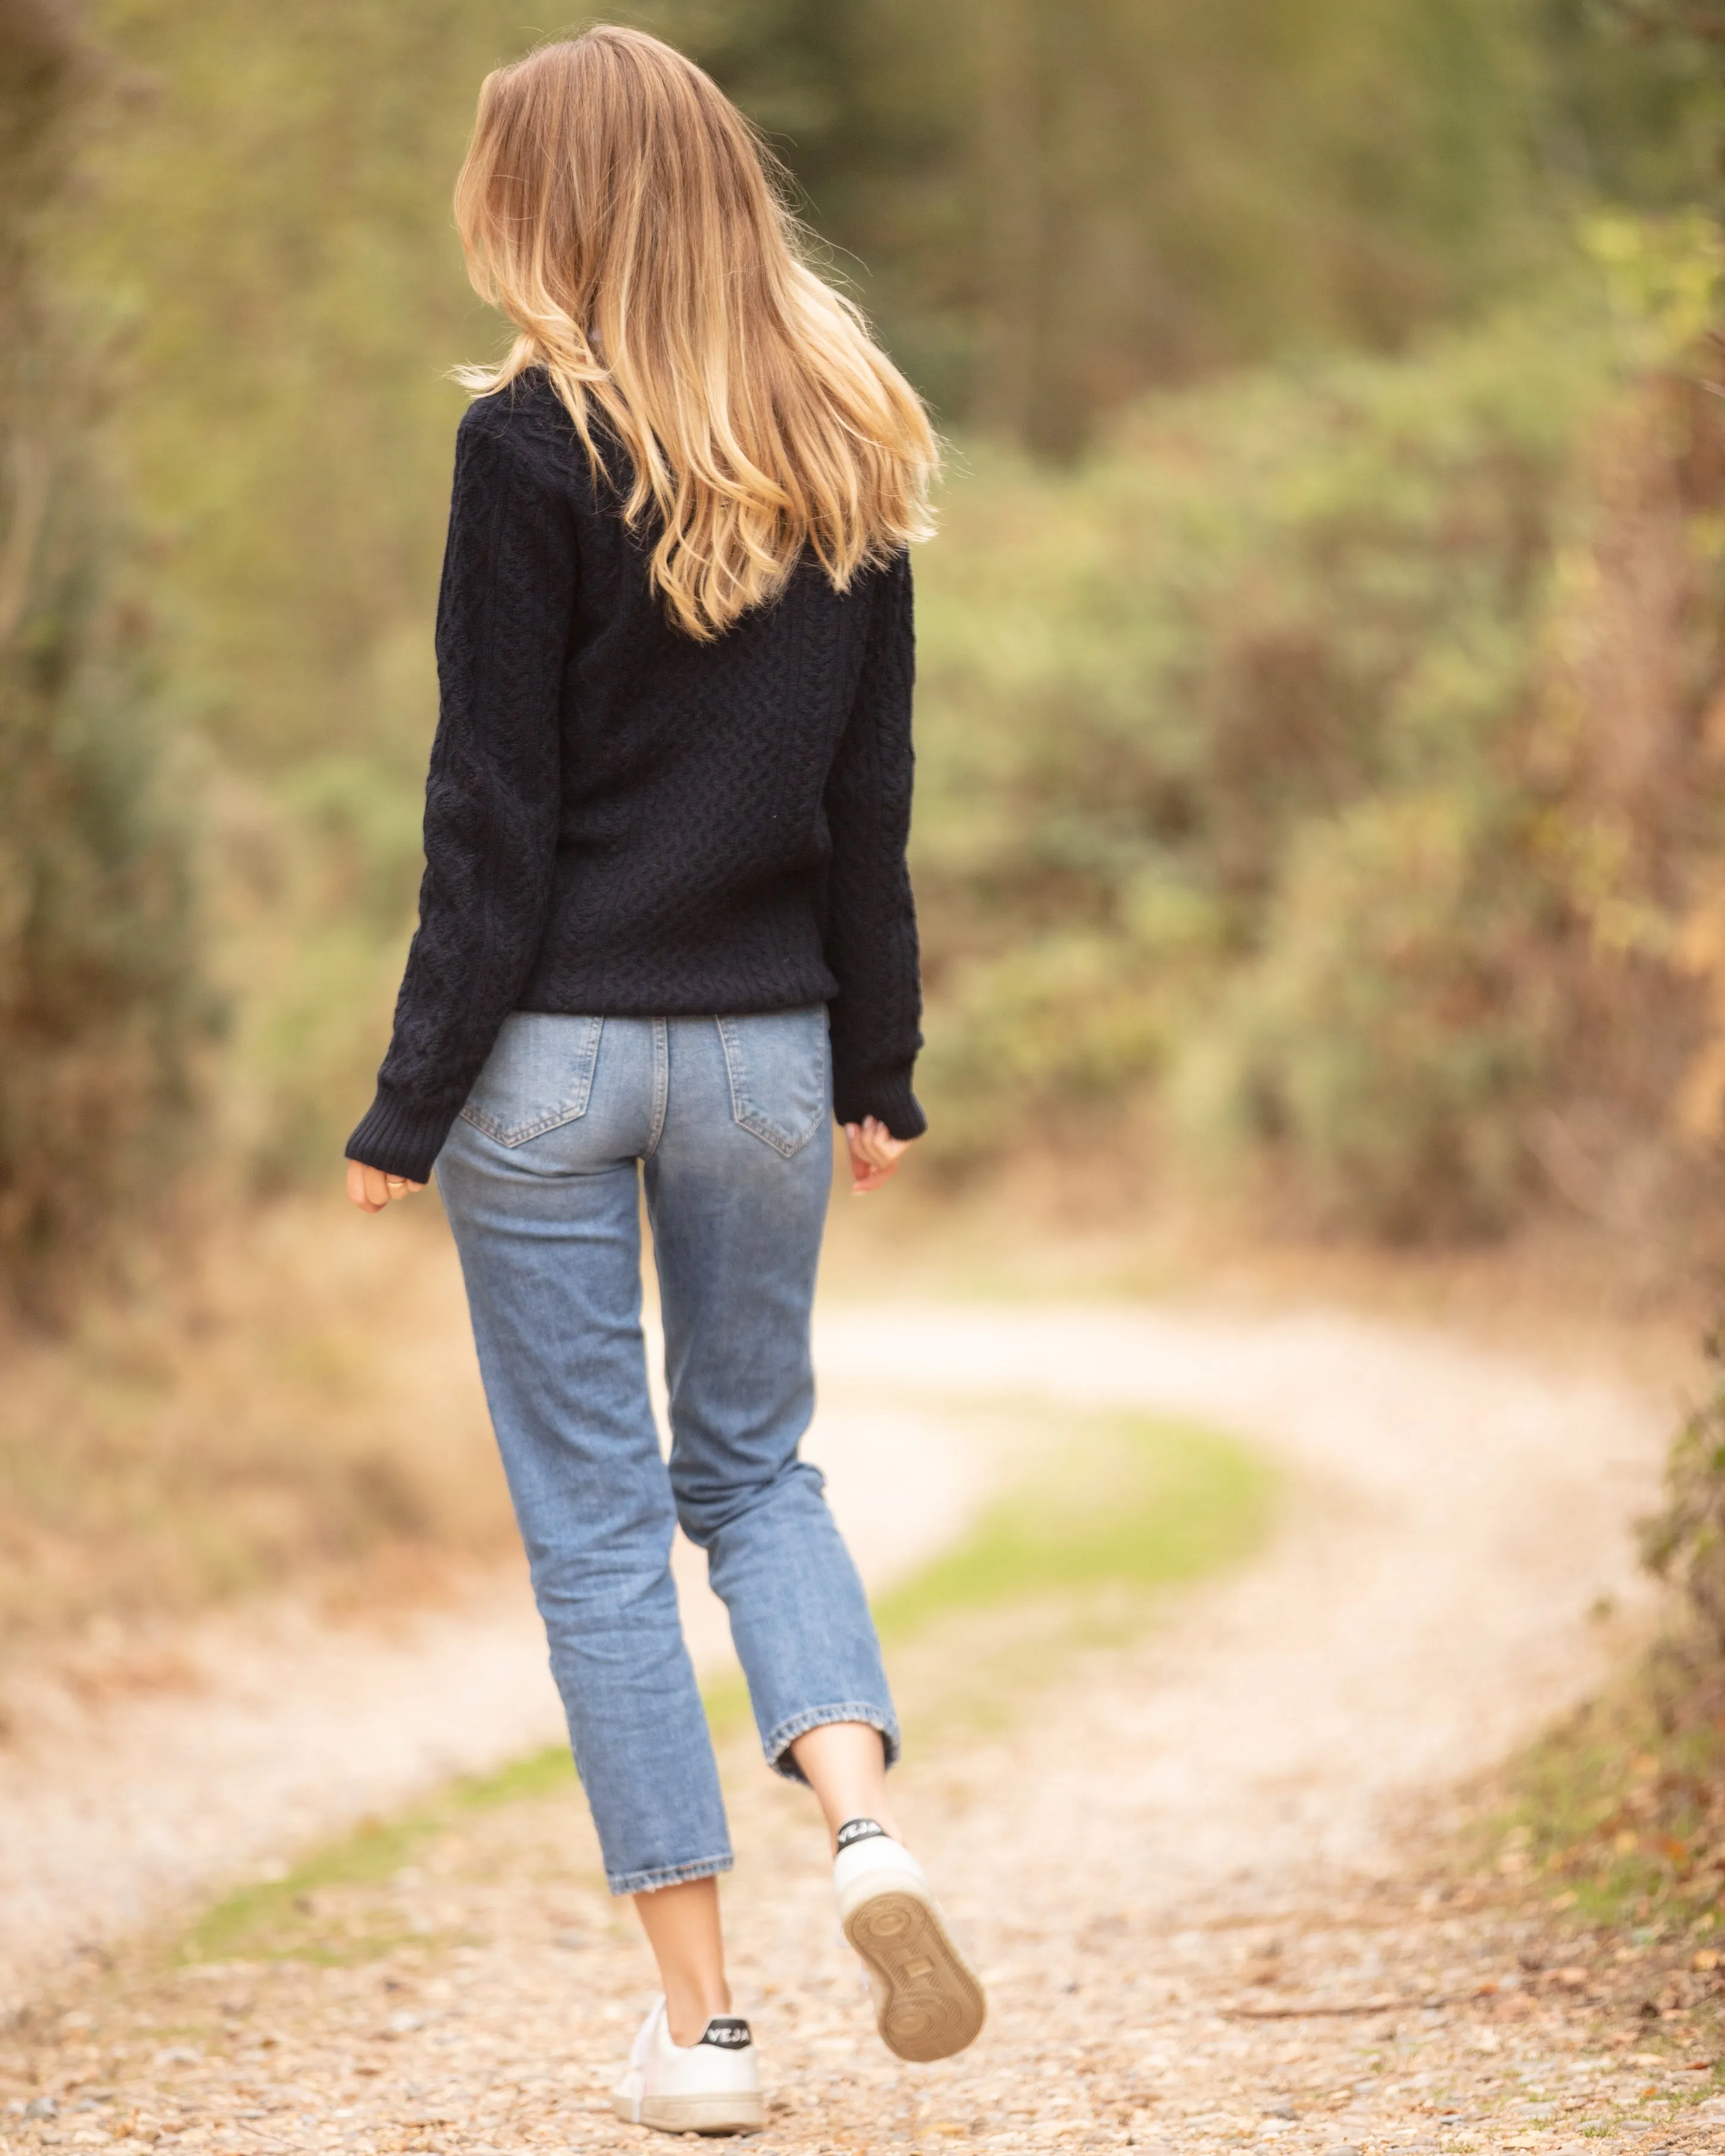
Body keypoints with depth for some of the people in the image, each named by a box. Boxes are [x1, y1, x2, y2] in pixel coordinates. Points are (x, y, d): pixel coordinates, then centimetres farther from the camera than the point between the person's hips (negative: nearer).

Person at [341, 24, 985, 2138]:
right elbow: (871, 799, 7)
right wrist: (877, 1068, 14)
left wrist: (412, 1102, -7)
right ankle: (866, 1824, -4)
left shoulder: (534, 443, -12)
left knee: (594, 1521, 5)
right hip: (766, 1050, 4)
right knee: (753, 1463, 21)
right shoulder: (848, 449, 3)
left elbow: (495, 811, -12)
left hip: (553, 1051, -4)